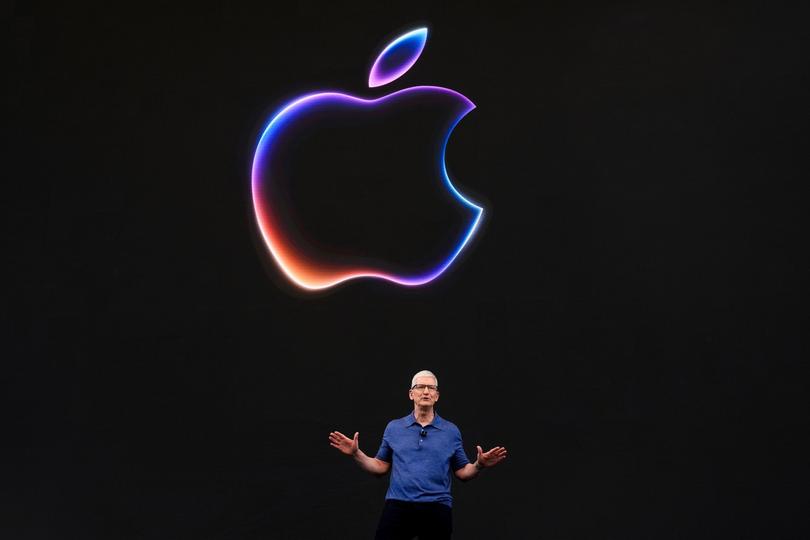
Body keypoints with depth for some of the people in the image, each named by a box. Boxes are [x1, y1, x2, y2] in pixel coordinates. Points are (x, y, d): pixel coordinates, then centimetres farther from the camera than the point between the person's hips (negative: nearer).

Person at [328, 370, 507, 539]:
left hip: (437, 509, 0)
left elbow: (462, 472, 10)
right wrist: (356, 454, -2)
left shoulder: (451, 431, 7)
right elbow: (381, 467, 12)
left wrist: (479, 465, -10)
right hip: (398, 507, 0)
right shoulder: (393, 428, 9)